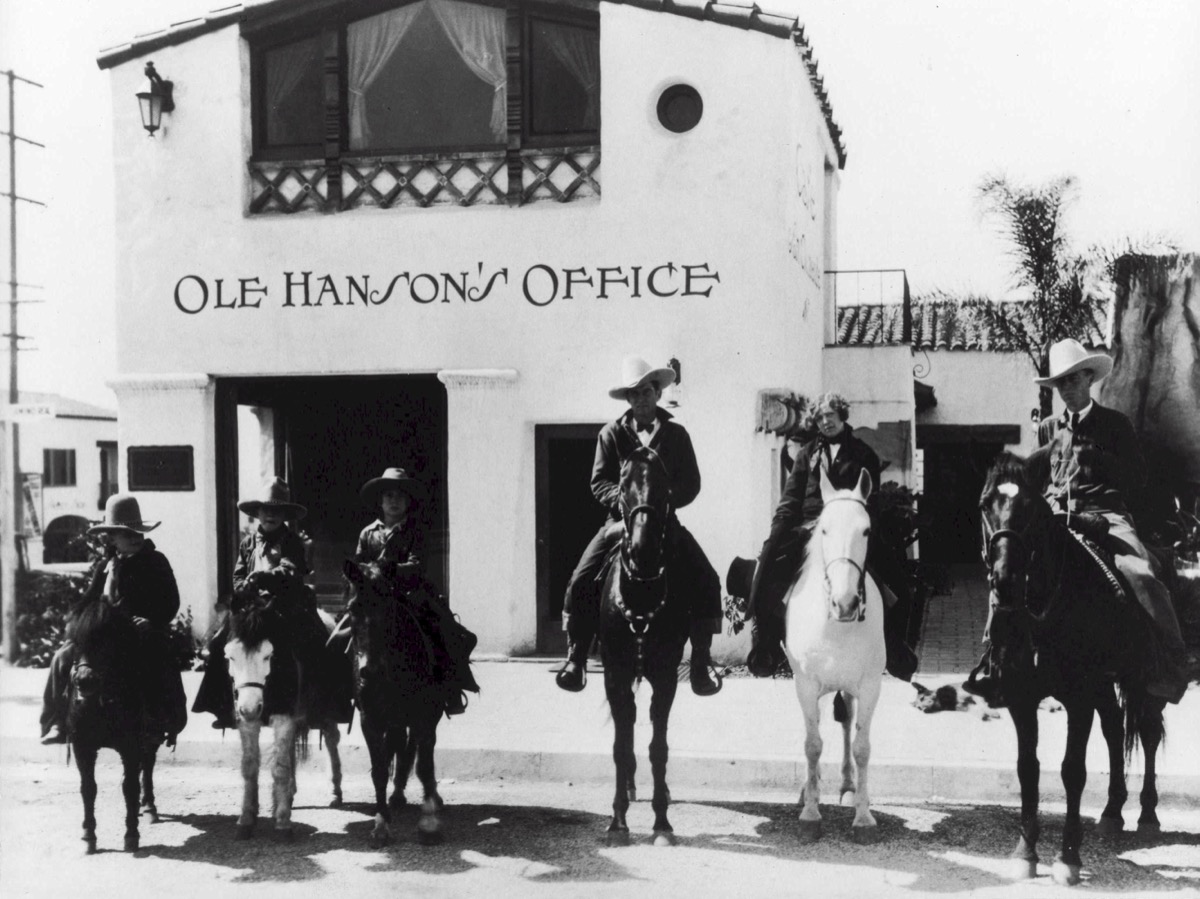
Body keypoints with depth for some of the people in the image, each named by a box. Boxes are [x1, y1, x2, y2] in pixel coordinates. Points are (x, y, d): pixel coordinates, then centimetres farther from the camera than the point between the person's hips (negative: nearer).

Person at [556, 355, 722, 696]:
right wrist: (622, 499, -19)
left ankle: (701, 661, -4)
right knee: (582, 581, -17)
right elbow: (599, 482, 0)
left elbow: (691, 484, 1)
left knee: (706, 582, -15)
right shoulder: (612, 434, 4)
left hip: (664, 520, 0)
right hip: (621, 518, 0)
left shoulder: (676, 434, 5)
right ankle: (576, 658, -4)